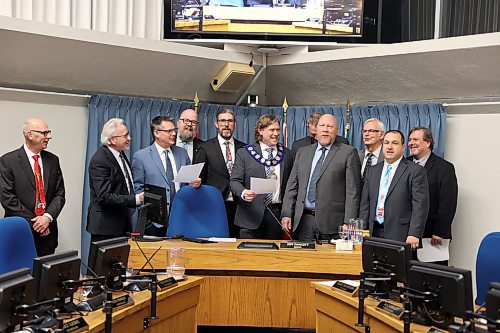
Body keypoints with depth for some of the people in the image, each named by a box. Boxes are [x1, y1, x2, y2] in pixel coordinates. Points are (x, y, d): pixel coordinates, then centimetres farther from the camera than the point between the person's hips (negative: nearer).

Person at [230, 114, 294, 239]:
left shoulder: (287, 154, 11)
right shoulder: (244, 153, 4)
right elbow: (234, 181, -1)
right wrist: (243, 193, -22)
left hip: (276, 214, 2)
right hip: (251, 215, -2)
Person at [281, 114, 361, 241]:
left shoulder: (348, 153, 1)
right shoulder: (303, 153, 15)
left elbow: (352, 191, -4)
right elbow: (292, 185, 13)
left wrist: (348, 223, -11)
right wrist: (286, 214, 4)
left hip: (331, 222, -4)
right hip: (303, 221, 4)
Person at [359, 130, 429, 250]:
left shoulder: (415, 171, -2)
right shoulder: (372, 171, 15)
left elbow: (420, 206, -8)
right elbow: (365, 204, 15)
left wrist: (414, 235, -15)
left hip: (400, 235, -4)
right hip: (374, 233, 4)